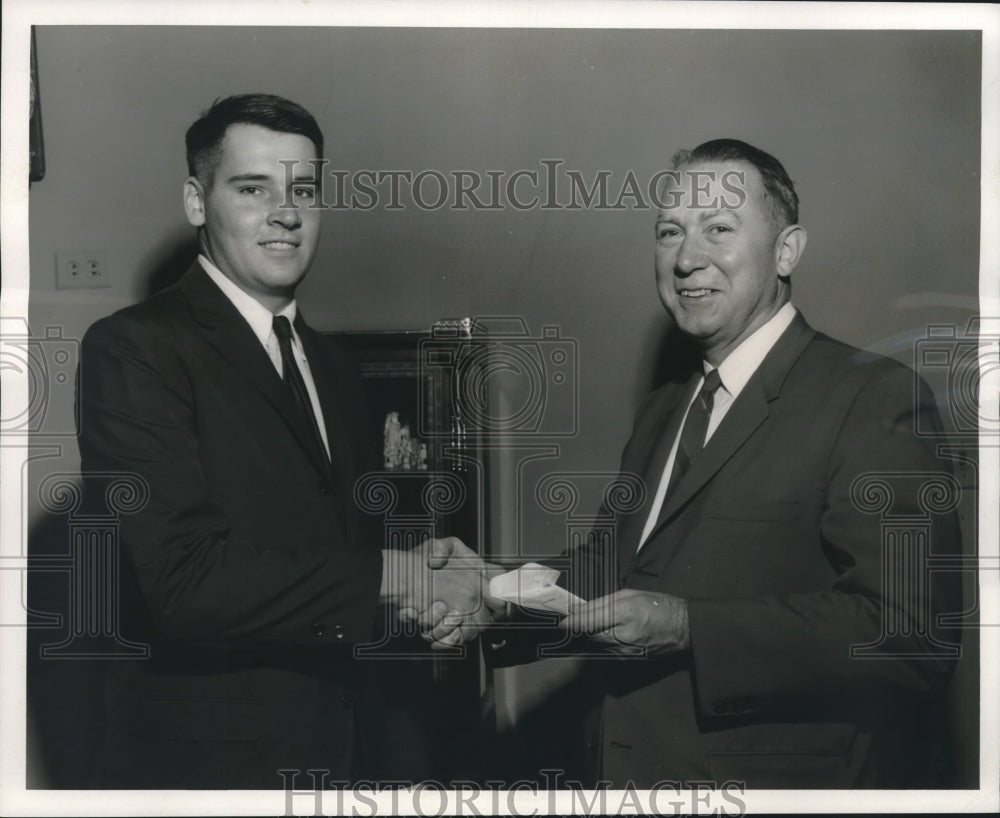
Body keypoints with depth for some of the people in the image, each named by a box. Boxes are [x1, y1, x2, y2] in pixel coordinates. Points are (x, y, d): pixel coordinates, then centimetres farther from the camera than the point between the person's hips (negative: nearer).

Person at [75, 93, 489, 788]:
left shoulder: (336, 369, 11)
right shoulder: (132, 349, -13)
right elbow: (187, 576, -22)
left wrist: (432, 587, -4)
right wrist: (392, 580, -19)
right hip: (212, 760, -6)